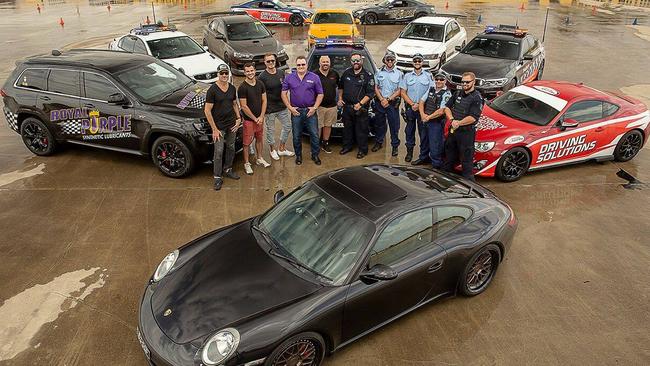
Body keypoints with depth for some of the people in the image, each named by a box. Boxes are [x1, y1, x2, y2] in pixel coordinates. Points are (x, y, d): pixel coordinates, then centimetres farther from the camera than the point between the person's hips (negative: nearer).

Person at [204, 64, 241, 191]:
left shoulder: (232, 88, 4)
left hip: (232, 124, 6)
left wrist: (239, 118, 4)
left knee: (231, 148, 16)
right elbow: (207, 111, -14)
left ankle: (228, 169, 34)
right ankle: (217, 178, 5)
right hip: (219, 126, -6)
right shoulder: (212, 90, -14)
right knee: (219, 152, -4)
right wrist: (214, 129, -16)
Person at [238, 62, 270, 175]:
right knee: (247, 143, 2)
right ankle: (246, 164, 14)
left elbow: (264, 101, 4)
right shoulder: (242, 88, -14)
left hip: (260, 118, 5)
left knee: (259, 139, 19)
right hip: (249, 119, -5)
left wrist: (261, 117, -6)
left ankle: (259, 159, 36)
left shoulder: (260, 84, 2)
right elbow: (244, 106, -15)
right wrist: (255, 119, -12)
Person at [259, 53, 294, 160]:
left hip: (282, 107, 6)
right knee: (270, 130, 8)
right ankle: (272, 150, 29)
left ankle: (282, 148, 30)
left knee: (287, 126, 13)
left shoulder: (281, 74, 4)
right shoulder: (262, 77, -12)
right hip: (269, 109, -5)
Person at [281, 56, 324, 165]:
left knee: (314, 134, 3)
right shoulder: (289, 78, 4)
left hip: (310, 111, -1)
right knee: (297, 136, 9)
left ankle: (315, 155, 18)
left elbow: (320, 94, 3)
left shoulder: (314, 77, 1)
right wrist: (290, 107, -5)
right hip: (296, 111, 1)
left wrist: (315, 107, -7)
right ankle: (298, 155, 24)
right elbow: (284, 93, 4)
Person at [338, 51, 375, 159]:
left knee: (361, 130, 1)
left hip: (361, 108, -5)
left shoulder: (368, 76, -6)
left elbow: (370, 93, -11)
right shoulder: (347, 73, 9)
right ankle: (347, 146, 31)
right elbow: (341, 86, 23)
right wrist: (340, 98, 11)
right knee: (347, 128, 15)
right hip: (347, 106, 5)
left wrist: (360, 104, -20)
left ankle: (363, 150, 13)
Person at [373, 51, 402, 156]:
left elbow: (399, 91, -2)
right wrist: (382, 100, -8)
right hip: (380, 103, 2)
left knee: (394, 125, 0)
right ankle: (379, 142, 28)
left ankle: (395, 146, 9)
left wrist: (388, 99, -12)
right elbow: (376, 88, 6)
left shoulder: (399, 73, 2)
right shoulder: (379, 72, 8)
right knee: (379, 124, 12)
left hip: (393, 103, -2)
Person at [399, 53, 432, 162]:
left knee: (423, 132, 0)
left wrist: (420, 104, -11)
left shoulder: (428, 75, 4)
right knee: (409, 131, 8)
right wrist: (412, 104, -9)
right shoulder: (407, 76, 8)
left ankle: (424, 155, 5)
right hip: (410, 107, 2)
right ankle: (409, 151, 20)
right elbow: (403, 93, 4)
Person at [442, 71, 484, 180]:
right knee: (449, 155, 20)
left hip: (467, 132, -7)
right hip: (453, 130, 7)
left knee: (466, 159, -1)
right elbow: (447, 107, 8)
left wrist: (458, 123, -15)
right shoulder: (458, 94, 11)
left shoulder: (477, 98, -11)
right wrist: (452, 120, -8)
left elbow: (472, 118, -20)